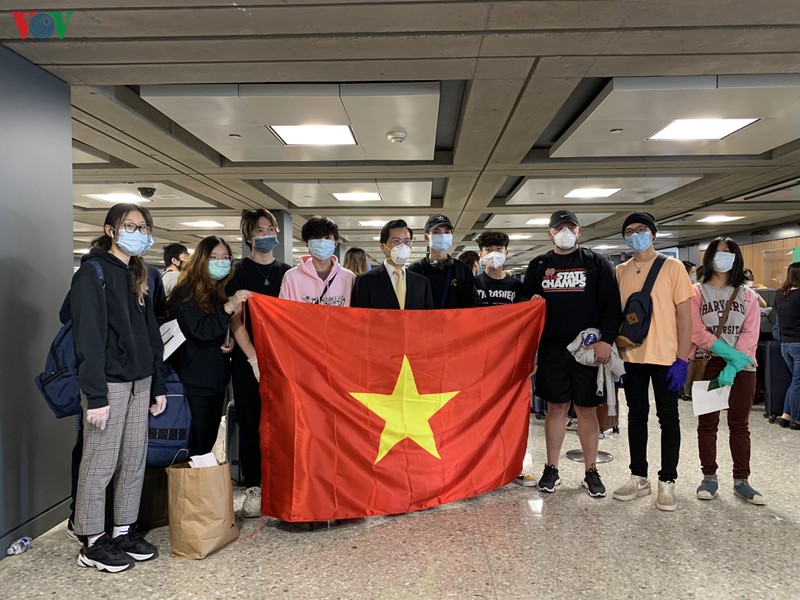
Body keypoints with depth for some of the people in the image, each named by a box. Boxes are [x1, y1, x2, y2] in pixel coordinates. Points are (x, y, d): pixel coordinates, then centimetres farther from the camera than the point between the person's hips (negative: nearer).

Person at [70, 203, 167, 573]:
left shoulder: (136, 276, 16)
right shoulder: (93, 272, -7)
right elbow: (89, 337, -15)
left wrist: (157, 385, 14)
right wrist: (94, 395, -19)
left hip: (139, 382, 8)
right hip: (109, 382, -7)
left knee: (134, 461, 11)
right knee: (100, 463, 0)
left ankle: (124, 531, 23)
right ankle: (92, 543, 13)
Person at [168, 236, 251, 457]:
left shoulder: (222, 292, 12)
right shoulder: (186, 292, -11)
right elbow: (201, 330, -24)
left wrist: (230, 340, 0)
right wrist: (230, 306, -35)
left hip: (218, 373, 8)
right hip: (198, 375, -7)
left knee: (211, 433, 13)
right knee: (201, 434, -4)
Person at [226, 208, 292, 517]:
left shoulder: (287, 272, 11)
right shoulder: (238, 272, 3)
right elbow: (236, 320, -3)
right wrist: (254, 358, -12)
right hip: (248, 361, -2)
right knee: (250, 423, 2)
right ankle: (253, 488, 13)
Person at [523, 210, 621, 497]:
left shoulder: (597, 263, 4)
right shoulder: (538, 266, 10)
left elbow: (611, 305, -1)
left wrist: (606, 340, -13)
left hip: (589, 349, -1)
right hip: (551, 349, 2)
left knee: (587, 409, 5)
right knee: (556, 407, 7)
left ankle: (591, 471, 17)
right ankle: (551, 469, 18)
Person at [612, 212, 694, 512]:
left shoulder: (672, 267, -3)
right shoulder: (620, 272, 8)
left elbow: (684, 314, -6)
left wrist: (682, 358, -11)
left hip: (665, 357, -3)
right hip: (631, 357, 4)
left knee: (668, 418, 6)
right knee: (637, 416, 12)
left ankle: (667, 482, 18)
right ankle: (639, 478, 24)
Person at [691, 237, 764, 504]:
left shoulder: (748, 295, 7)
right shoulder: (697, 293, 2)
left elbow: (750, 335, -3)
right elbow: (697, 332, -8)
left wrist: (733, 367, -14)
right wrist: (730, 353, -16)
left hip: (742, 368, 2)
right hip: (708, 365, -1)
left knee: (739, 425, 7)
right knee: (707, 423, 5)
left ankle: (741, 482, 16)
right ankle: (709, 478, 15)